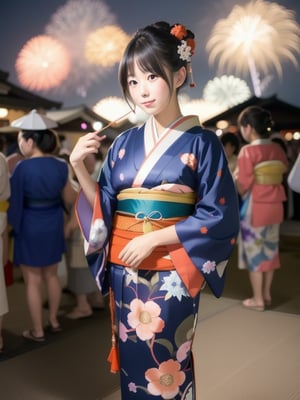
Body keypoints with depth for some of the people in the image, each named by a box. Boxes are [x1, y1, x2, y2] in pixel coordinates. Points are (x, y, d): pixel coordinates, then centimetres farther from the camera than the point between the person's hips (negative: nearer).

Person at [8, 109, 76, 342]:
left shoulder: (23, 168, -19)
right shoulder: (60, 166, -5)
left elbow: (15, 201, -13)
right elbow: (69, 200, 3)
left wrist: (13, 225, 3)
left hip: (30, 228, -5)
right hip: (53, 226, 5)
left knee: (33, 281, 7)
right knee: (51, 275, 20)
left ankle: (37, 331, 17)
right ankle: (54, 321, 32)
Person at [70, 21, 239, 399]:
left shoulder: (201, 142, -7)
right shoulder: (124, 142, 5)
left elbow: (220, 216, -10)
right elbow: (102, 209, 7)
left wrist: (154, 239, -15)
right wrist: (79, 167, -7)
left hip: (170, 275, -4)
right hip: (124, 272, 4)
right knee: (132, 366, 15)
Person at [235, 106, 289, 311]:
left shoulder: (248, 151, -17)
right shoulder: (277, 149, 3)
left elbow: (243, 186, -18)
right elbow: (284, 170, 15)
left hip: (255, 207, -6)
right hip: (275, 206, 6)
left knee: (254, 251, 5)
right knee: (270, 249, 17)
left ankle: (257, 299, 13)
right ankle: (267, 294, 28)